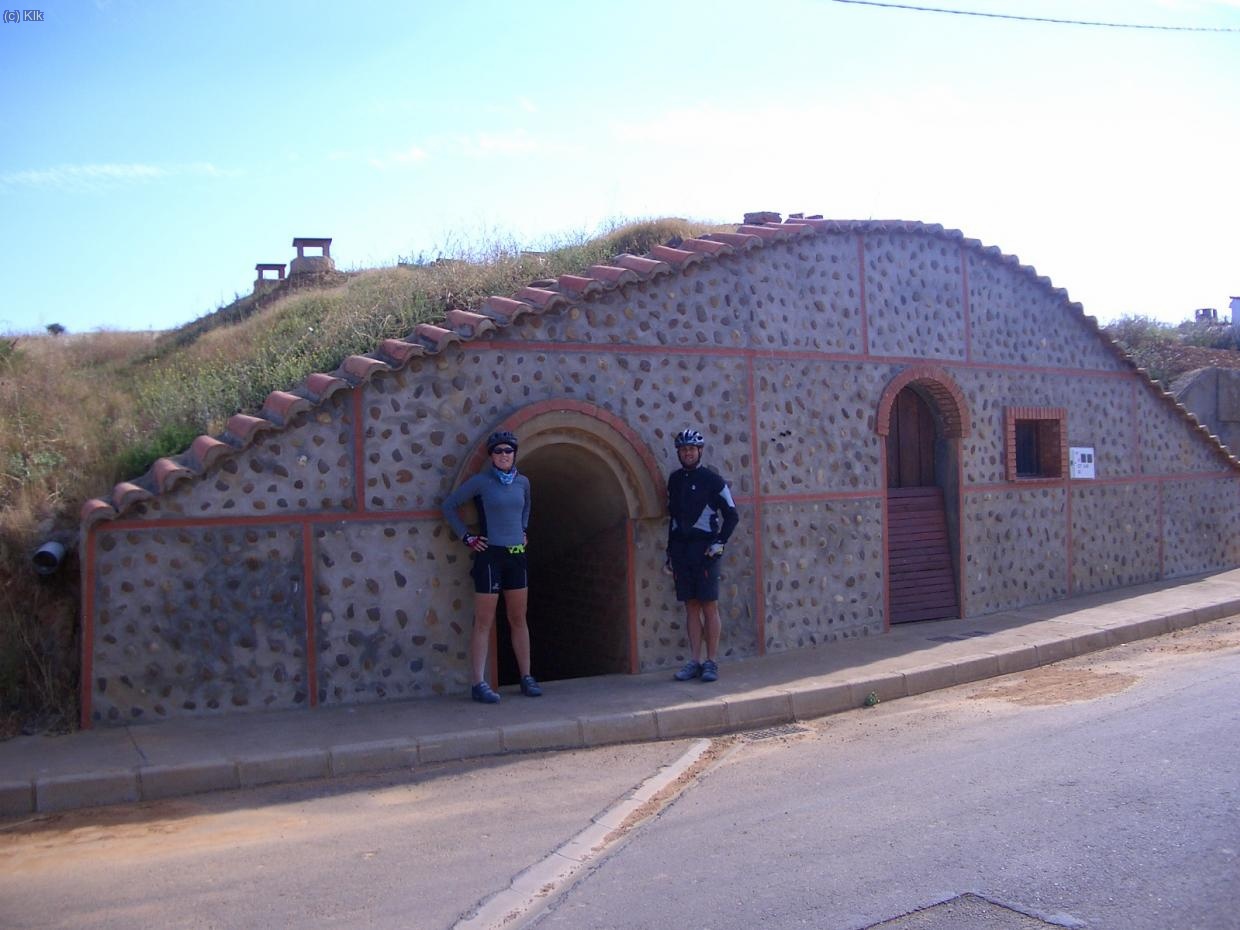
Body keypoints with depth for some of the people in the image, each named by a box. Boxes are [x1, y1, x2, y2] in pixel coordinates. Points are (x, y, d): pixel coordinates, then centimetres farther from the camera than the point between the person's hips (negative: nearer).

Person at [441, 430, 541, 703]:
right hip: (490, 555, -5)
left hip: (517, 555, 5)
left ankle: (526, 678, 18)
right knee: (484, 622, -3)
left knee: (519, 620, 10)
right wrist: (467, 537, -4)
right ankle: (479, 684, 0)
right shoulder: (481, 481, -7)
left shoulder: (523, 482, 8)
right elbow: (449, 505, -2)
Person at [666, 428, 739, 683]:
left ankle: (711, 662, 2)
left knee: (709, 606, -3)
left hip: (704, 549, -4)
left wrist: (720, 542, -9)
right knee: (691, 606, 6)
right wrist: (670, 551, 15)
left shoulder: (711, 479, -3)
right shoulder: (675, 479, 12)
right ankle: (694, 661, 9)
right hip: (681, 548, 5)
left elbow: (732, 515, -1)